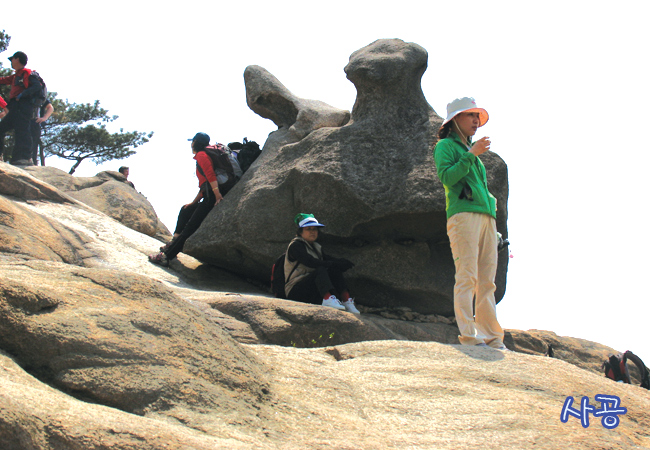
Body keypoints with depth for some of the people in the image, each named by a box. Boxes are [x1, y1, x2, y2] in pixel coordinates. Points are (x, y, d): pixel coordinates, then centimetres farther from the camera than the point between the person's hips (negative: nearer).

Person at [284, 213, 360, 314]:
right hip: (295, 292, -7)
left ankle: (347, 300, -25)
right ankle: (328, 298, -51)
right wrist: (338, 263, -26)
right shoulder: (295, 246, -7)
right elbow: (311, 262, -23)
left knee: (335, 271, -11)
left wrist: (343, 263, -19)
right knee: (321, 270, -29)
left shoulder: (316, 247, 19)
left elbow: (329, 260, 5)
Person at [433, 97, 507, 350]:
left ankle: (492, 338, 1)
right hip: (463, 215, -8)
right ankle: (468, 336, -18)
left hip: (487, 216, 8)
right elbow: (447, 177, -10)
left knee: (487, 281, 3)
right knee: (467, 277, -14)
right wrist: (471, 154, -13)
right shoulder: (445, 146, 7)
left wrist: (493, 207, 17)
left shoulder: (471, 150, 29)